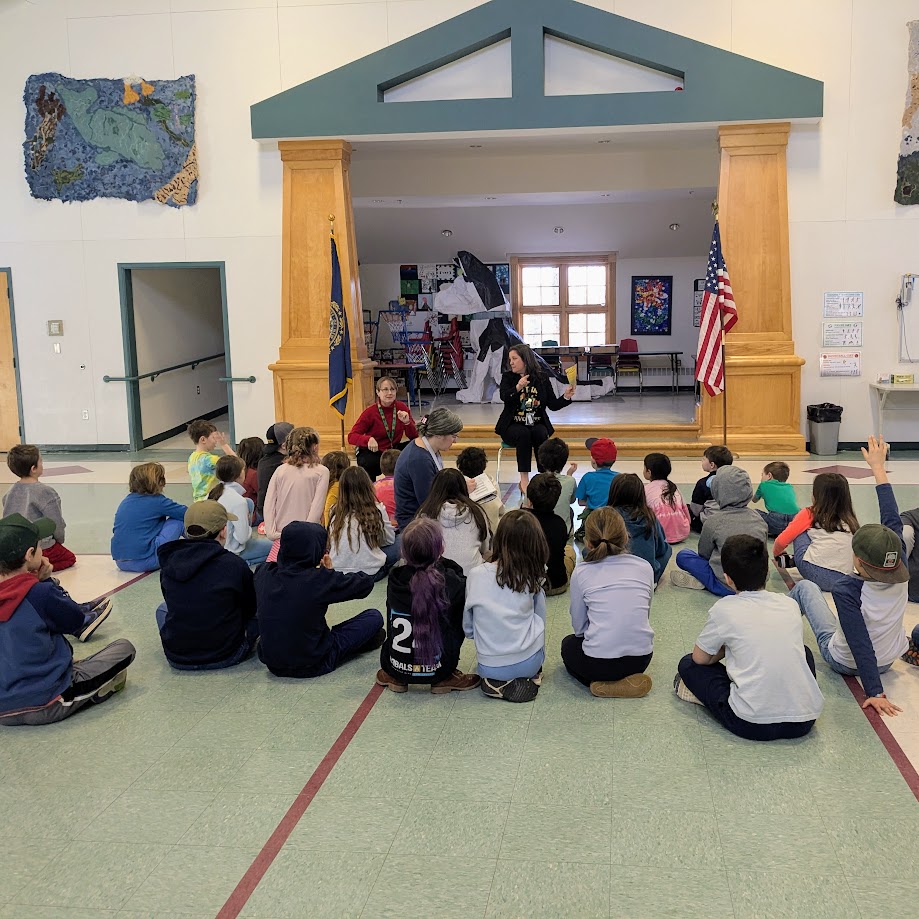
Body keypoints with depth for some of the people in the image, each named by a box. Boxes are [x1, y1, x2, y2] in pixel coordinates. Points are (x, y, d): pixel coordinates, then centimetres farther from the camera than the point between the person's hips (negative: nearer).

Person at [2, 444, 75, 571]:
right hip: (41, 548, -7)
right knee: (69, 558, 18)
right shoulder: (46, 492, -19)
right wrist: (60, 540, 7)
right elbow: (56, 524, -13)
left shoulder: (11, 491, 1)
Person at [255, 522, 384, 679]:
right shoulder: (320, 580, -23)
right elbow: (366, 583, -9)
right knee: (374, 617, 5)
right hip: (312, 665, -5)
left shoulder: (263, 573, -8)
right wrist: (329, 573, 6)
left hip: (272, 663, 5)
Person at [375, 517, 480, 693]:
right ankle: (444, 679, 11)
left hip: (395, 667, 3)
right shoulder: (451, 582, -17)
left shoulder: (394, 581, -8)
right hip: (437, 669, -3)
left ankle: (394, 677, 23)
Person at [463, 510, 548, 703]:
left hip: (489, 668, 1)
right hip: (529, 663, 0)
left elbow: (468, 628, 2)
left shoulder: (476, 576, -9)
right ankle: (528, 678, 14)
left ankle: (498, 684, 10)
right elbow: (541, 619, 8)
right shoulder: (533, 578, -9)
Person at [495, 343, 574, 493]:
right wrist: (517, 388, -33)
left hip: (537, 424, 1)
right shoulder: (507, 377, 3)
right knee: (523, 434, -33)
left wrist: (566, 397, -14)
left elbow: (553, 405, 3)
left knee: (540, 434, -31)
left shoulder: (541, 377, 5)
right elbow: (504, 397, -17)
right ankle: (524, 480, -32)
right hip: (513, 425, -1)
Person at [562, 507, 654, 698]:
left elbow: (579, 627, 2)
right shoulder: (644, 567, 2)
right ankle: (628, 678, 11)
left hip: (598, 662, -4)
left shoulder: (581, 573, -4)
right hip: (641, 659, 4)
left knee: (568, 644, 31)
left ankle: (601, 684, 5)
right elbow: (645, 616, 11)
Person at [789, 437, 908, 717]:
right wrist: (878, 467, -11)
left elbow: (860, 643, -35)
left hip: (845, 662, -5)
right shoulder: (901, 575, -24)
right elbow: (892, 521, -16)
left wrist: (874, 692, -31)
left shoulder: (846, 589, -38)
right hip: (887, 660, 5)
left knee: (805, 587, 14)